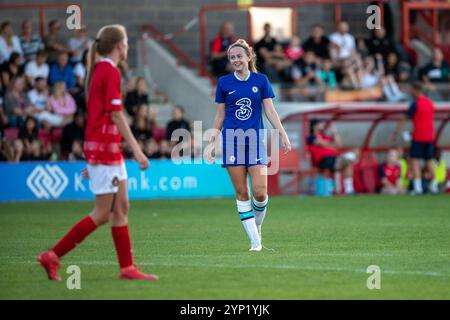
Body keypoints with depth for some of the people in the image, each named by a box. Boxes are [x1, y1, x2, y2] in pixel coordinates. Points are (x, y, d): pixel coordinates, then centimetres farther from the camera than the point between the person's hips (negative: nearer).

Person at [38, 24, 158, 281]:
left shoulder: (99, 70, 14)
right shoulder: (111, 72, -14)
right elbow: (116, 115, -19)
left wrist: (93, 159, 22)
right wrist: (137, 150, -18)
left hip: (108, 149, 10)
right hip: (104, 147, -10)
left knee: (121, 207, 9)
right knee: (103, 214, -6)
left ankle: (127, 267, 10)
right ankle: (53, 256, -5)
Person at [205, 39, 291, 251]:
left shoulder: (261, 80, 4)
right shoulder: (224, 82, 5)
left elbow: (270, 111, 4)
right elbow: (220, 116, 11)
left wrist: (283, 134, -6)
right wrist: (211, 143, 7)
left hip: (255, 141, 0)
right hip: (232, 142, 0)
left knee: (260, 193, -9)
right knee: (241, 193, -2)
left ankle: (257, 226, 19)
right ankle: (255, 240, 2)